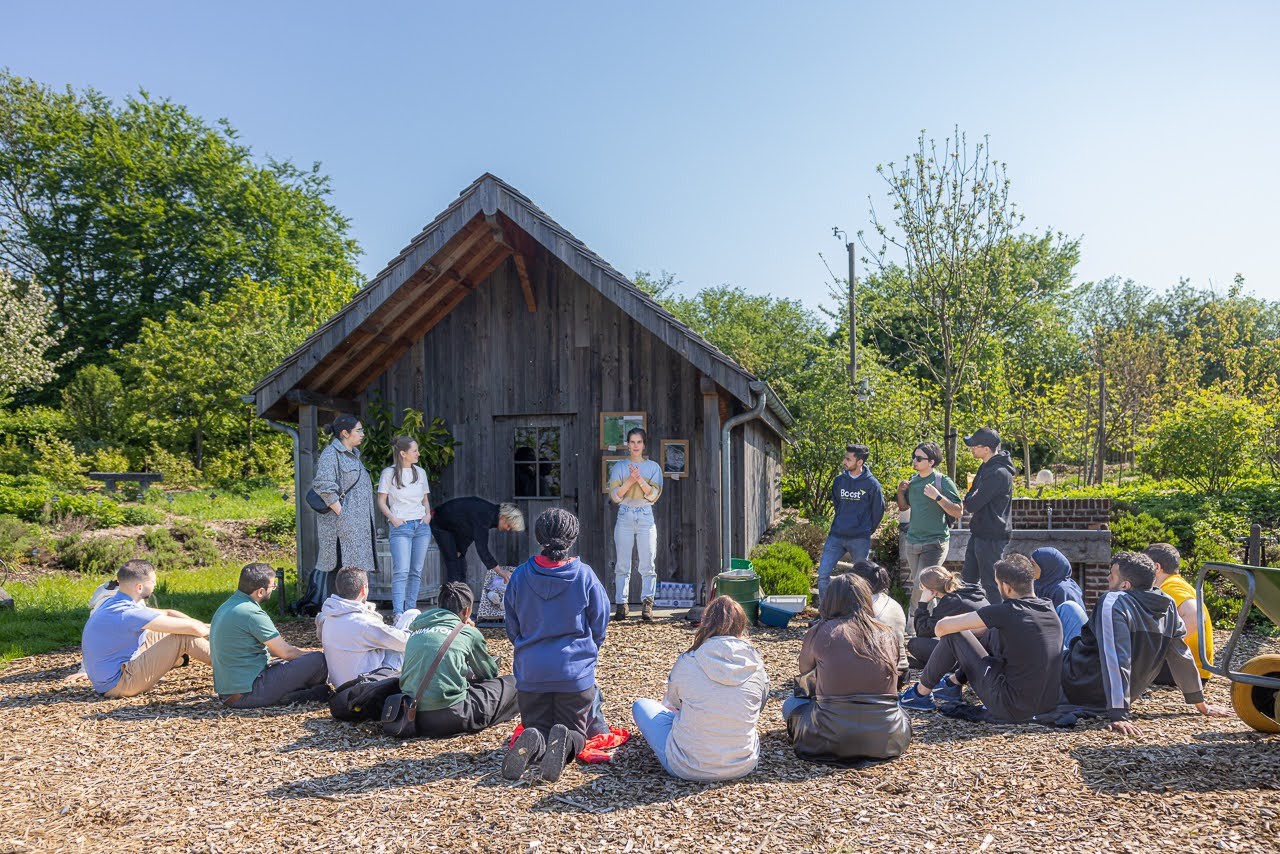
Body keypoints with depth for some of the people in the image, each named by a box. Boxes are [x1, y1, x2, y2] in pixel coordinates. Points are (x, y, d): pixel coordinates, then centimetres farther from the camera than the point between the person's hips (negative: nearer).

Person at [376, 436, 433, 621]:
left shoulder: (420, 472, 14)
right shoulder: (389, 473, 0)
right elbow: (381, 501, 2)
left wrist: (428, 514, 4)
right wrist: (393, 519, -11)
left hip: (421, 526, 5)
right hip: (400, 527, -5)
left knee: (416, 571, 5)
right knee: (401, 571, -14)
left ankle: (411, 610, 11)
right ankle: (397, 613, -15)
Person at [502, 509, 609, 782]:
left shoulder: (520, 576, -4)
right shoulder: (585, 575, -8)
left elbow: (512, 629, 7)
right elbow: (600, 627, 2)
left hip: (530, 671, 1)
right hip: (576, 671, -1)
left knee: (537, 728, 17)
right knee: (576, 731, 15)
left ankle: (533, 744, -20)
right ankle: (565, 741, -21)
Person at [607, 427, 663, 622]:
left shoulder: (653, 467, 8)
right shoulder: (619, 466, 8)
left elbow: (654, 495, -3)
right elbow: (615, 495, -1)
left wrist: (640, 480, -16)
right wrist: (630, 481, -14)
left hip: (646, 516, 0)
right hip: (625, 516, 0)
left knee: (647, 564, -4)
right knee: (622, 564, -1)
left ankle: (647, 604, -1)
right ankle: (621, 605, 4)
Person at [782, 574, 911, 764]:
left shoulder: (819, 632, -4)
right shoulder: (888, 634, 4)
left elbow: (806, 679, 14)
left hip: (832, 741, -4)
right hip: (887, 741, 4)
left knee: (790, 704, 23)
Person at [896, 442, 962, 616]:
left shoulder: (943, 482, -10)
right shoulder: (913, 480, 8)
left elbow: (958, 512, -13)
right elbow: (903, 507, 19)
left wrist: (937, 496, -24)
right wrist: (900, 492, 1)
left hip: (934, 543, -7)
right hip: (912, 541, 7)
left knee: (922, 586, -13)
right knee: (917, 585, 14)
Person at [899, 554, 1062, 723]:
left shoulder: (1007, 612, -19)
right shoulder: (1049, 608, 1)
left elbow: (942, 627, -13)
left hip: (1012, 709, -7)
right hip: (1047, 706, 7)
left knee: (953, 635, -1)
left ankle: (922, 692, 17)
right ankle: (953, 683, 35)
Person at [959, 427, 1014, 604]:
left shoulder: (998, 473, -24)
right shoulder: (987, 466, 9)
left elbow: (972, 505, -26)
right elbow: (975, 493, 18)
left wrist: (967, 502, -4)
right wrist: (969, 501, -3)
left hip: (991, 536, -10)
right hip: (979, 533, 10)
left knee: (991, 584, 0)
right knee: (967, 579, 18)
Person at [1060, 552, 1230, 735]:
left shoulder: (1113, 601, -23)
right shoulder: (1168, 607, -3)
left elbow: (1115, 660, -30)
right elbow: (1183, 658, 4)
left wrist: (1118, 715, -32)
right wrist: (1202, 705, 15)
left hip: (1081, 692, -6)